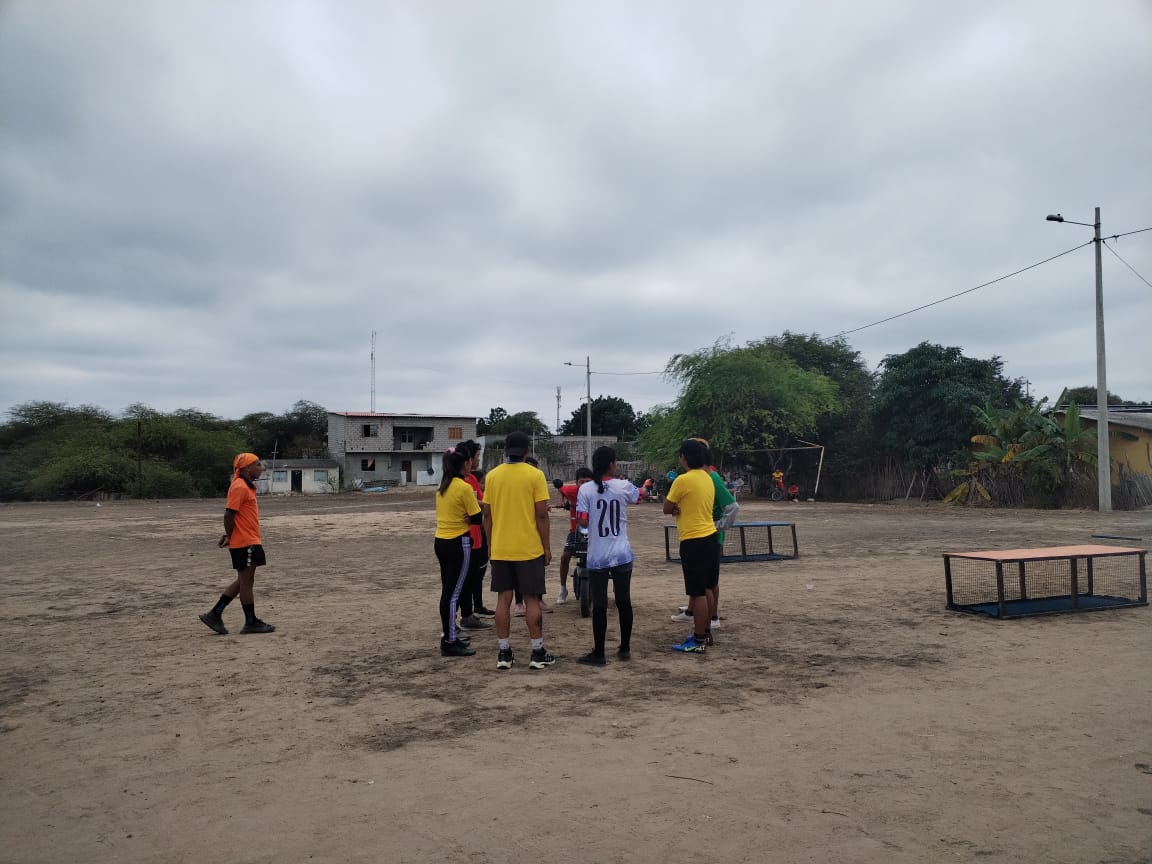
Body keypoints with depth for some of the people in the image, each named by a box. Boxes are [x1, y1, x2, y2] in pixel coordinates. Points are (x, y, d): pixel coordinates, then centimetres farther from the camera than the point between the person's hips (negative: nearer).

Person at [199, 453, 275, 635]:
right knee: (246, 582, 0)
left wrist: (229, 535, 13)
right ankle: (251, 623, 9)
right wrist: (230, 536, -12)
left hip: (250, 541, 10)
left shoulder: (247, 487, 16)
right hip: (245, 543, -10)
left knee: (243, 581, 15)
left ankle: (214, 614, 19)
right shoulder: (240, 487, -16)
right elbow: (229, 514, -20)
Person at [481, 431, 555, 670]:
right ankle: (537, 653, 8)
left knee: (503, 599, 8)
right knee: (531, 599, 4)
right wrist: (546, 546, -1)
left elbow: (487, 514, 5)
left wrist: (489, 546, 14)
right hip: (529, 549, -3)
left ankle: (504, 653, 11)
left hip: (499, 549, 3)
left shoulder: (492, 476, 3)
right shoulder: (535, 475, -7)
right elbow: (541, 514, -10)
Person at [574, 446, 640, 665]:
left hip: (597, 557, -2)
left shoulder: (585, 489, -8)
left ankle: (598, 653, 9)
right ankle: (625, 648, 24)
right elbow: (639, 496, 19)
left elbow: (582, 522, -10)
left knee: (599, 606, 3)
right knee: (624, 602, 13)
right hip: (622, 556, 2)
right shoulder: (624, 487, -3)